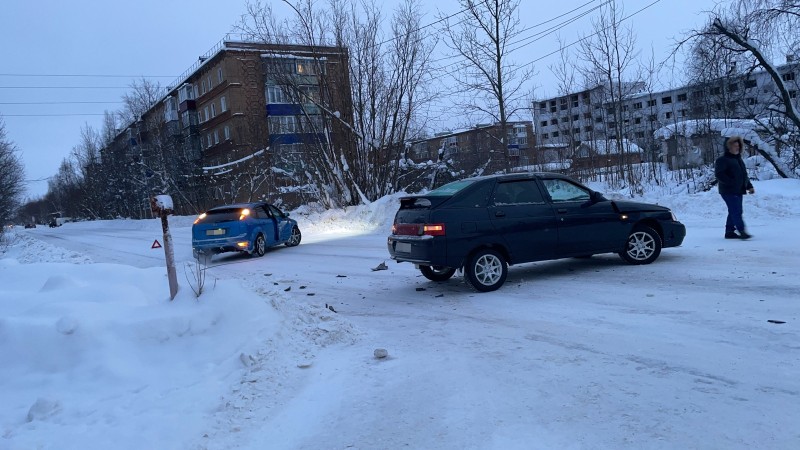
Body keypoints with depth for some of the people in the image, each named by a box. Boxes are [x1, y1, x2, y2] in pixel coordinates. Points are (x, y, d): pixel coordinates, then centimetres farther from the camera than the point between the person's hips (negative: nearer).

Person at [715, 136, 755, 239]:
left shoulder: (739, 159, 22)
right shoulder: (722, 160, -7)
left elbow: (744, 175, 28)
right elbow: (719, 174, -17)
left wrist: (749, 186, 18)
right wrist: (731, 183, -22)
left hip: (739, 191, 9)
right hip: (729, 191, -9)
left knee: (734, 212, 10)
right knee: (736, 211, -15)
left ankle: (729, 232, 17)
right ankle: (742, 231, -19)